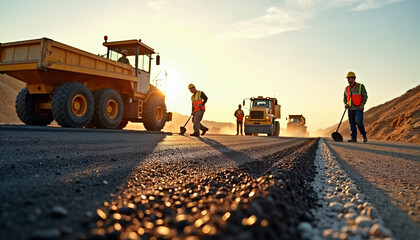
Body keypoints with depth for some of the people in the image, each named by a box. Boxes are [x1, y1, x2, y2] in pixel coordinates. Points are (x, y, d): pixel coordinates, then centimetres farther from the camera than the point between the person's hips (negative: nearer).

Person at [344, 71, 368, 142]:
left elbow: (365, 96, -2)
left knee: (358, 122, -17)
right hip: (350, 109, 5)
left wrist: (362, 104, -15)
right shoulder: (347, 88, 13)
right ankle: (354, 138, 7)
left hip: (358, 109, -5)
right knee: (352, 124, 3)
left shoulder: (360, 86, 0)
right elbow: (345, 98, 21)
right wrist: (345, 104, 1)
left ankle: (364, 135, 3)